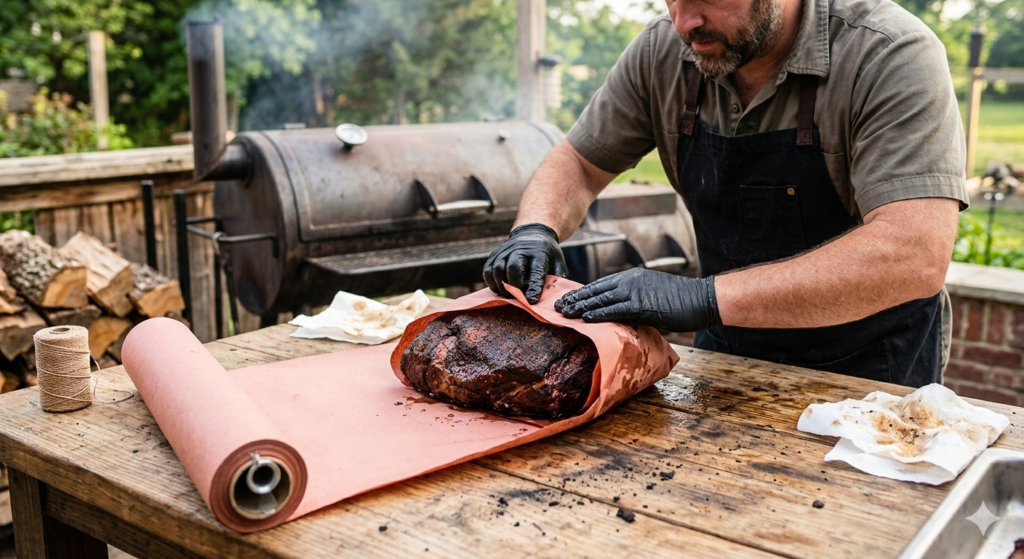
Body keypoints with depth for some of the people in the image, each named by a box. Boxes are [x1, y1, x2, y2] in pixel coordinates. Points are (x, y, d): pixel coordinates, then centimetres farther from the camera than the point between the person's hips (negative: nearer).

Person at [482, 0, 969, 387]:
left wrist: (708, 297, -38)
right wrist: (535, 230, -17)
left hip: (867, 375, -3)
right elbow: (579, 164, 5)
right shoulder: (663, 52, -7)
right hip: (727, 356, 4)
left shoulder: (891, 55, -21)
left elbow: (916, 257, -33)